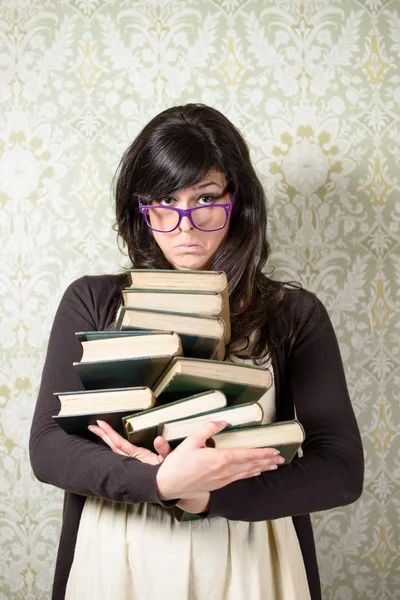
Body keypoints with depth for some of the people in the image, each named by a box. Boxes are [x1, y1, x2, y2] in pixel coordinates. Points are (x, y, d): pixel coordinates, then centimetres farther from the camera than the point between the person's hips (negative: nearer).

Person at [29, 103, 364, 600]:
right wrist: (160, 481, -25)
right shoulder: (92, 302, -1)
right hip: (116, 558, 1)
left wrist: (207, 497, -22)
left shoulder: (294, 315, -3)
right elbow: (47, 447, -8)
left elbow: (342, 468, -9)